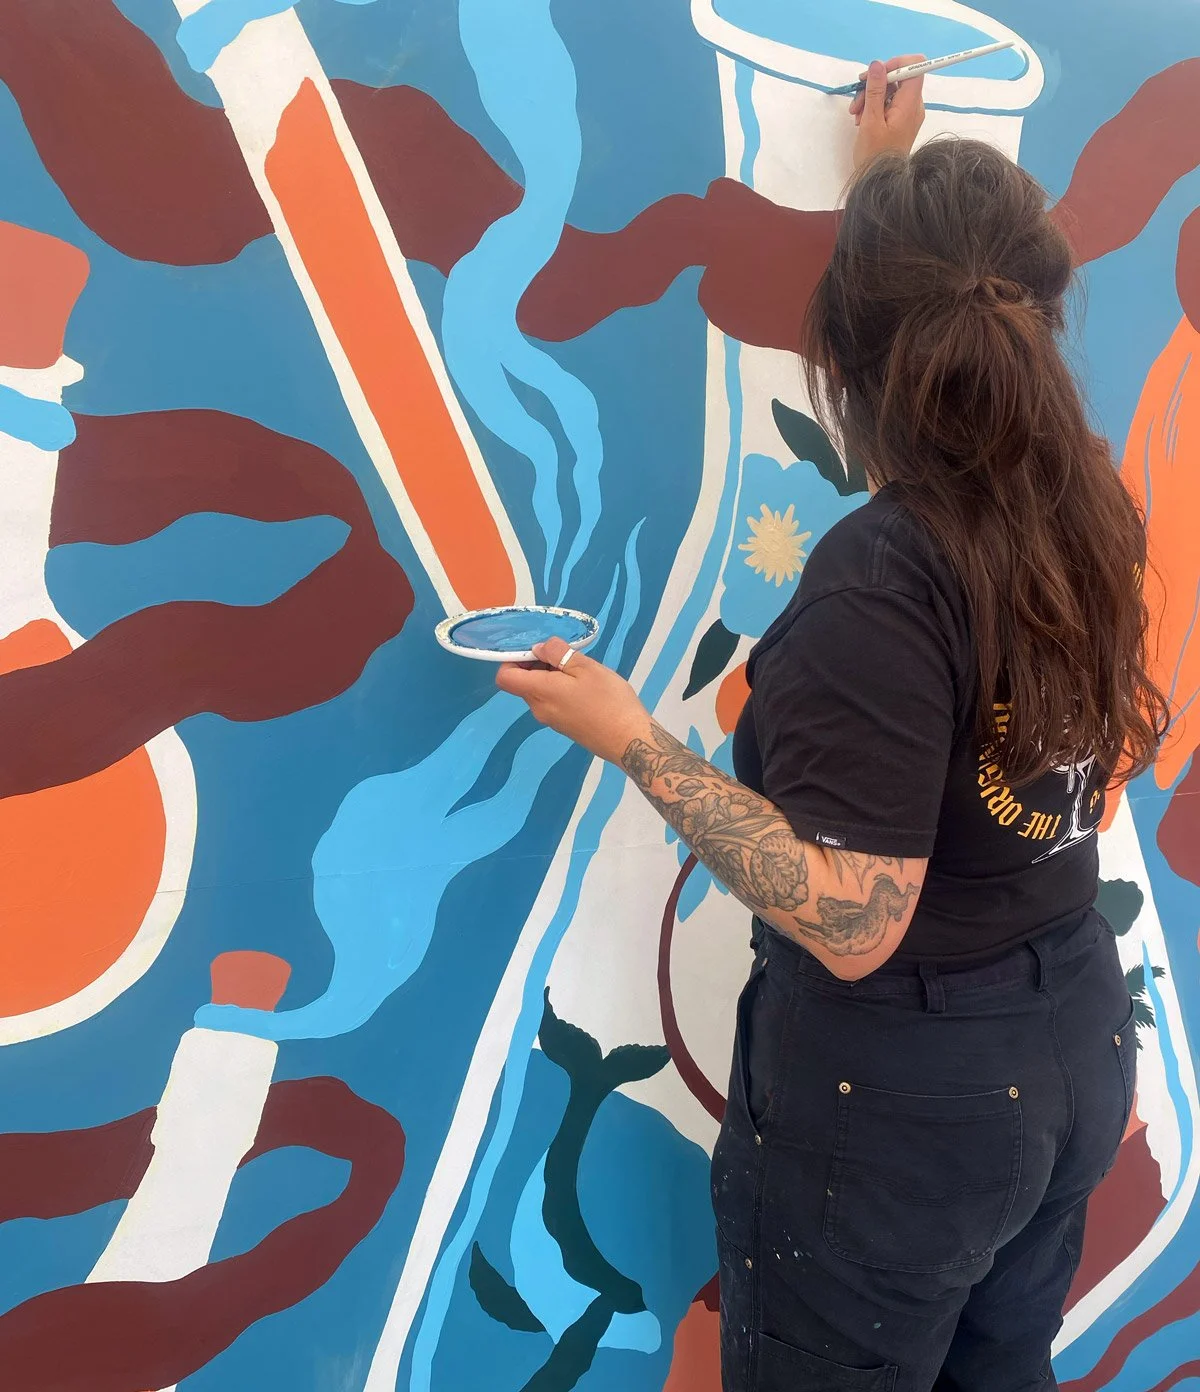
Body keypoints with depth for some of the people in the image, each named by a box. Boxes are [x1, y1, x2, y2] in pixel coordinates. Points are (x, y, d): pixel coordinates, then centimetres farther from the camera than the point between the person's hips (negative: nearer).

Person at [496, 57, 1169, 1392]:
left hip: (894, 1099, -7)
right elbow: (981, 317, 17)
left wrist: (630, 737, -25)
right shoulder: (1085, 505, -4)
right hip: (1074, 1052, 7)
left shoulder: (880, 578, -28)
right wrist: (896, 178, 27)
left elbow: (851, 924, -29)